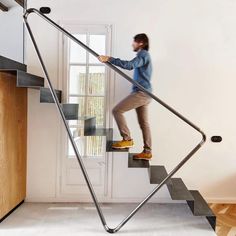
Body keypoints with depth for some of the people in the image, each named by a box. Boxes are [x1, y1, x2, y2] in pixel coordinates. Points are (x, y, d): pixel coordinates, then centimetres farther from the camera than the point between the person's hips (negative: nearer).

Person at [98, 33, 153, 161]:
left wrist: (109, 59, -30)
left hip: (141, 93, -10)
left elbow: (130, 65, -27)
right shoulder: (144, 55, 25)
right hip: (144, 93, 10)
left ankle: (127, 139, -7)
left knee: (117, 110, -10)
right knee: (144, 123, 9)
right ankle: (147, 152, 12)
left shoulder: (143, 54, -9)